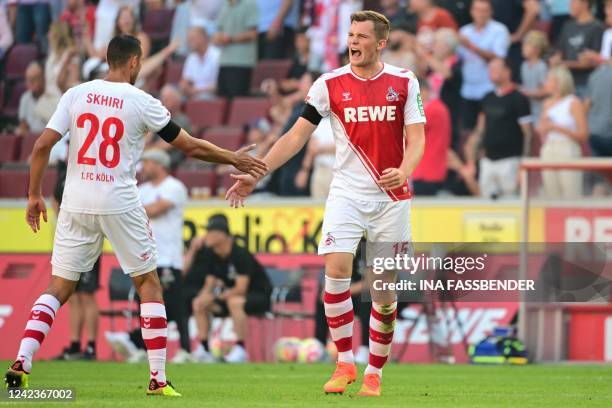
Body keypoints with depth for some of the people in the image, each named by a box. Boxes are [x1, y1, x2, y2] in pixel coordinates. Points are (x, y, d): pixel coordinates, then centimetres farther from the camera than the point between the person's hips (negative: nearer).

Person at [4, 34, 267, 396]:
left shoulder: (76, 95, 3)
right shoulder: (142, 103, -4)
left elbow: (42, 146, -2)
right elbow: (191, 147, 3)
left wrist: (35, 195, 9)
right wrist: (234, 160, 17)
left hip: (76, 203, 3)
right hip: (120, 204, -3)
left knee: (59, 287, 10)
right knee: (149, 285, 11)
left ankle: (21, 363, -6)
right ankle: (159, 379, 7)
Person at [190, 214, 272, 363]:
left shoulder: (240, 255, -25)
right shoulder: (212, 255, -2)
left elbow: (241, 289, -28)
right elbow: (210, 284, 3)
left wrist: (218, 296, -20)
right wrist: (205, 295, -19)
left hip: (260, 296, -8)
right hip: (231, 294, 8)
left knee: (235, 302, -38)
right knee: (198, 303, -3)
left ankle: (240, 349, -28)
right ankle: (204, 349, -1)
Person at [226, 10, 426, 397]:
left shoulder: (404, 82, -1)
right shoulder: (330, 84, -1)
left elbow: (416, 139, -5)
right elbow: (297, 136, 1)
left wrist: (403, 172, -26)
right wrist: (255, 174, -6)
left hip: (392, 197, 0)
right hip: (347, 194, 0)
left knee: (386, 292, 1)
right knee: (336, 272, -17)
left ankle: (374, 373, 14)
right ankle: (345, 362, -5)